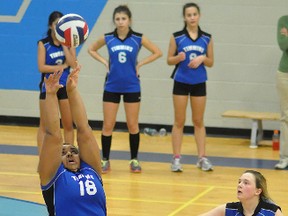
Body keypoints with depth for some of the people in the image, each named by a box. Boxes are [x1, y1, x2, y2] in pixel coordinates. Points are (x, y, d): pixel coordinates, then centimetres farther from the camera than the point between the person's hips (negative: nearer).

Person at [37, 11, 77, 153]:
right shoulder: (43, 44, -5)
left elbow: (73, 64, -12)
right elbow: (41, 67, -14)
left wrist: (64, 44, -15)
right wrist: (62, 66, -13)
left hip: (65, 87, 2)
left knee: (68, 125, 6)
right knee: (45, 126, 2)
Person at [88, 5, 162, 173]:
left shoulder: (138, 38, -5)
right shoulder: (107, 38, -1)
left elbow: (157, 52, 3)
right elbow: (91, 50, 15)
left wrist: (140, 64, -5)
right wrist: (105, 62, 1)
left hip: (132, 87, -1)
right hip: (112, 87, 1)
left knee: (132, 125, 4)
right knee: (108, 126, 1)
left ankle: (134, 160, 14)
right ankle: (105, 160, 10)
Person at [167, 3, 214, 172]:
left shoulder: (207, 38, 3)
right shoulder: (177, 37, -3)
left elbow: (211, 62, 7)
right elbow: (169, 60, 1)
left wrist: (202, 58, -13)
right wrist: (178, 58, -20)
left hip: (199, 83, 2)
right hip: (181, 82, -2)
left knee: (199, 121, 7)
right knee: (179, 121, 2)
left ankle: (202, 158, 10)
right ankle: (176, 158, 5)